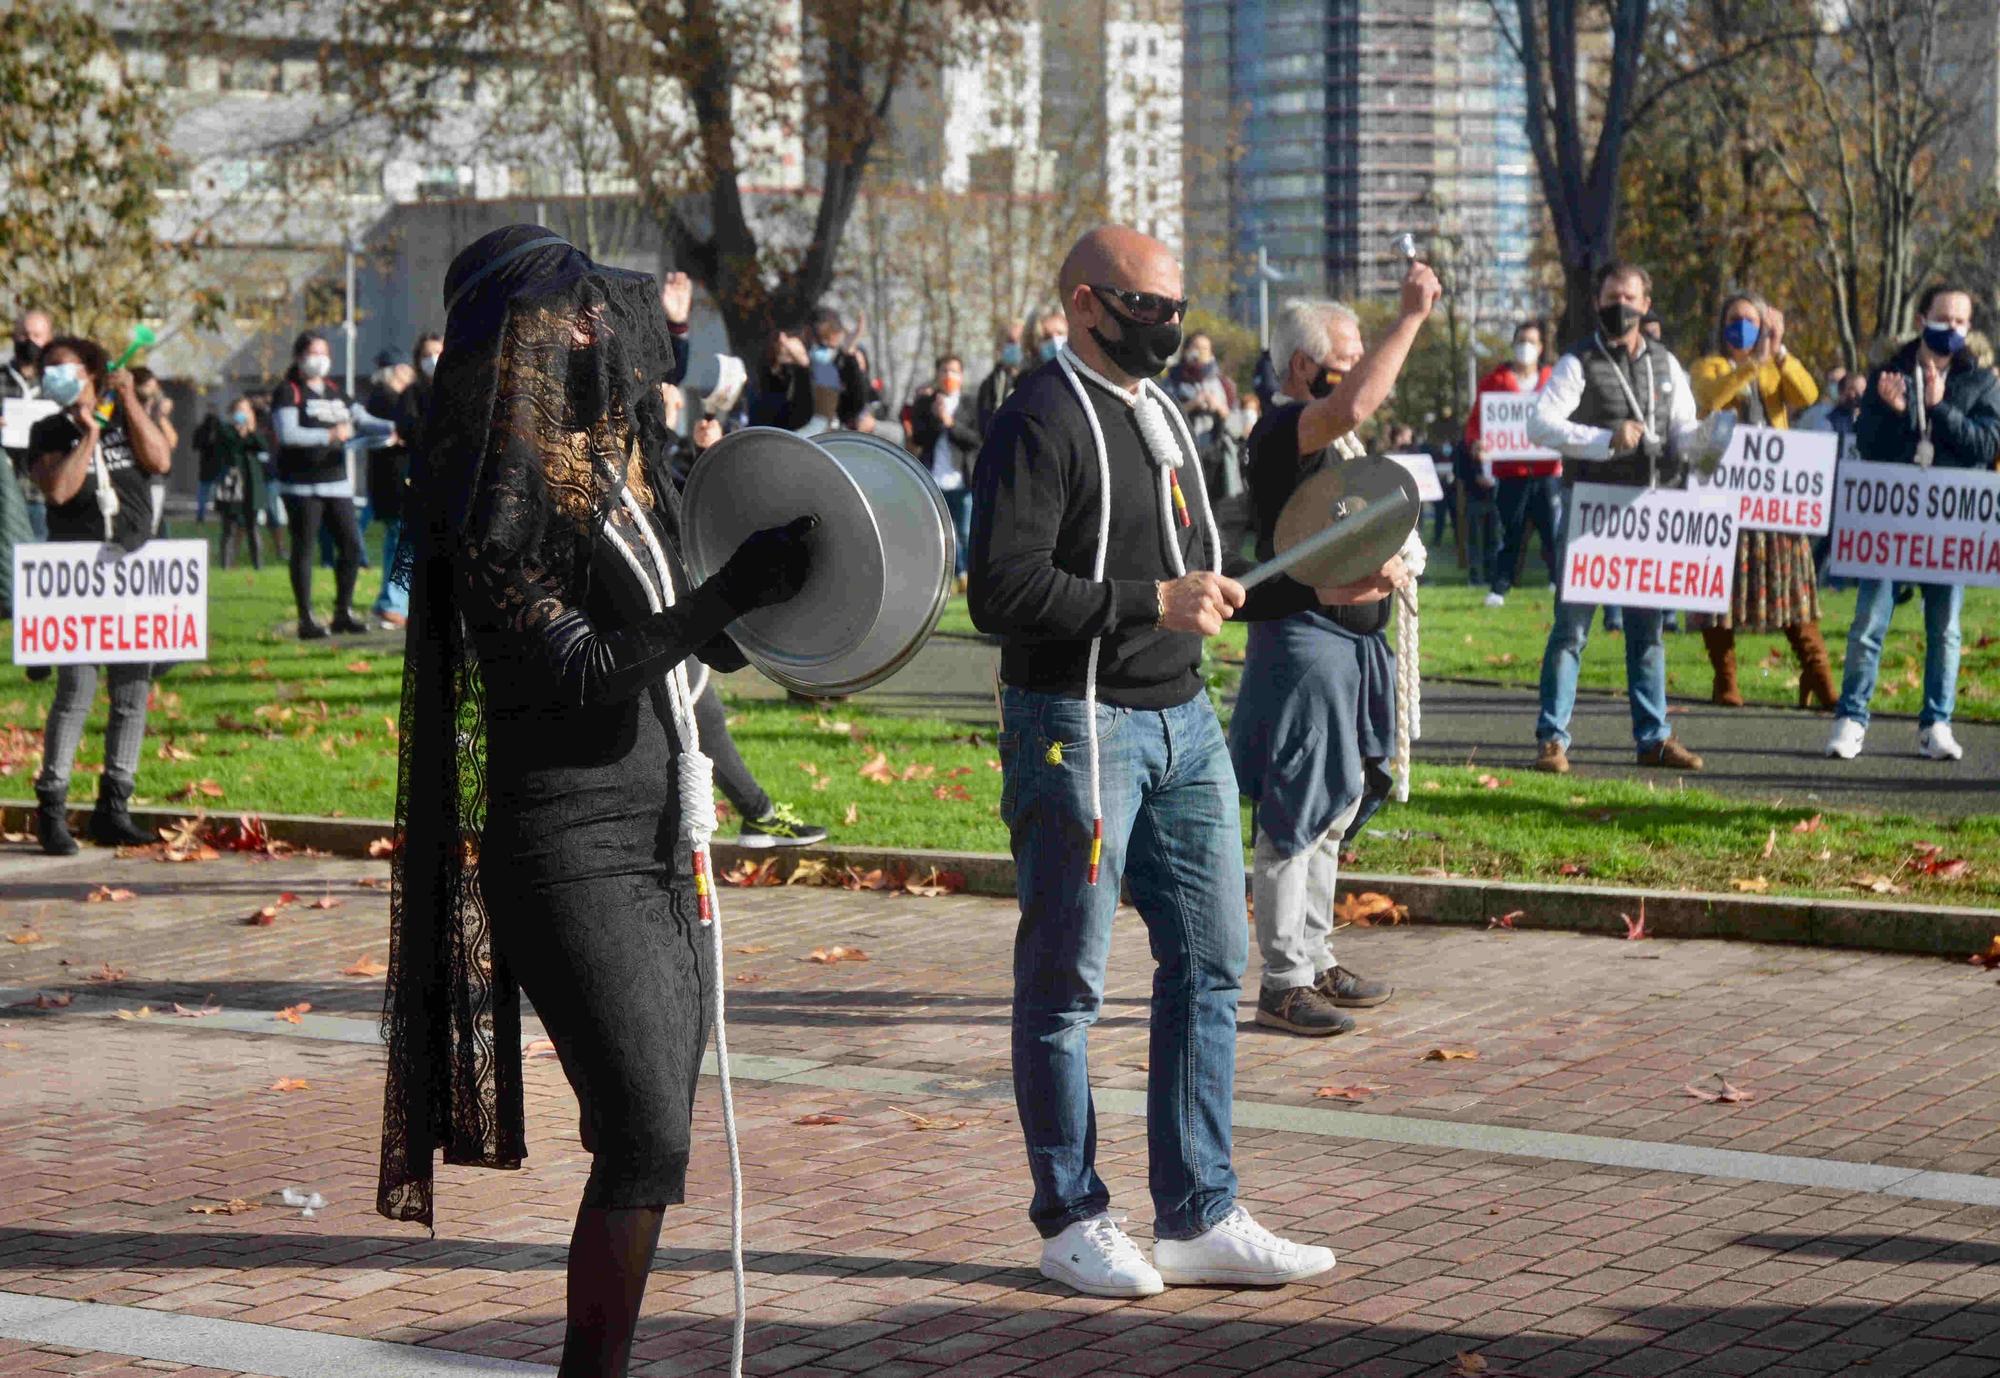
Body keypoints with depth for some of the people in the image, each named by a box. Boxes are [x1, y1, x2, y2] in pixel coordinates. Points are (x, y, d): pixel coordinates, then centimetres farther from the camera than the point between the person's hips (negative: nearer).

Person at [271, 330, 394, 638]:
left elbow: (361, 420, 12)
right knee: (304, 550, -3)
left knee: (352, 546, 4)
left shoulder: (335, 391, 17)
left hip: (336, 482, 7)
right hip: (302, 485, -7)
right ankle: (306, 619, 0)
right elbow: (287, 433, -17)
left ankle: (343, 612, 17)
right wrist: (329, 435, -25)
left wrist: (392, 428, -6)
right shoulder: (288, 393, -4)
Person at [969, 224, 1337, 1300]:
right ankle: (1072, 1220, 12)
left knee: (1209, 966, 8)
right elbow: (1002, 591, -21)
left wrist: (1309, 587, 14)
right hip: (1077, 724, -9)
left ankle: (1198, 1218, 15)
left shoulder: (1162, 413, 18)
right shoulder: (1042, 421, -11)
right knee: (1065, 981, 2)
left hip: (1184, 721, 9)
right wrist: (1152, 603, -21)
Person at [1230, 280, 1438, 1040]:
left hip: (1351, 643, 10)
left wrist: (1392, 566, 4)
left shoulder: (1341, 441, 17)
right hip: (1303, 641, -10)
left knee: (1335, 809, 16)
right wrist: (1413, 315, -30)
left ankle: (1314, 959, 26)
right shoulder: (1282, 430, -15)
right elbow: (1351, 406, -36)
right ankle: (1283, 982, -4)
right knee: (1295, 815, -7)